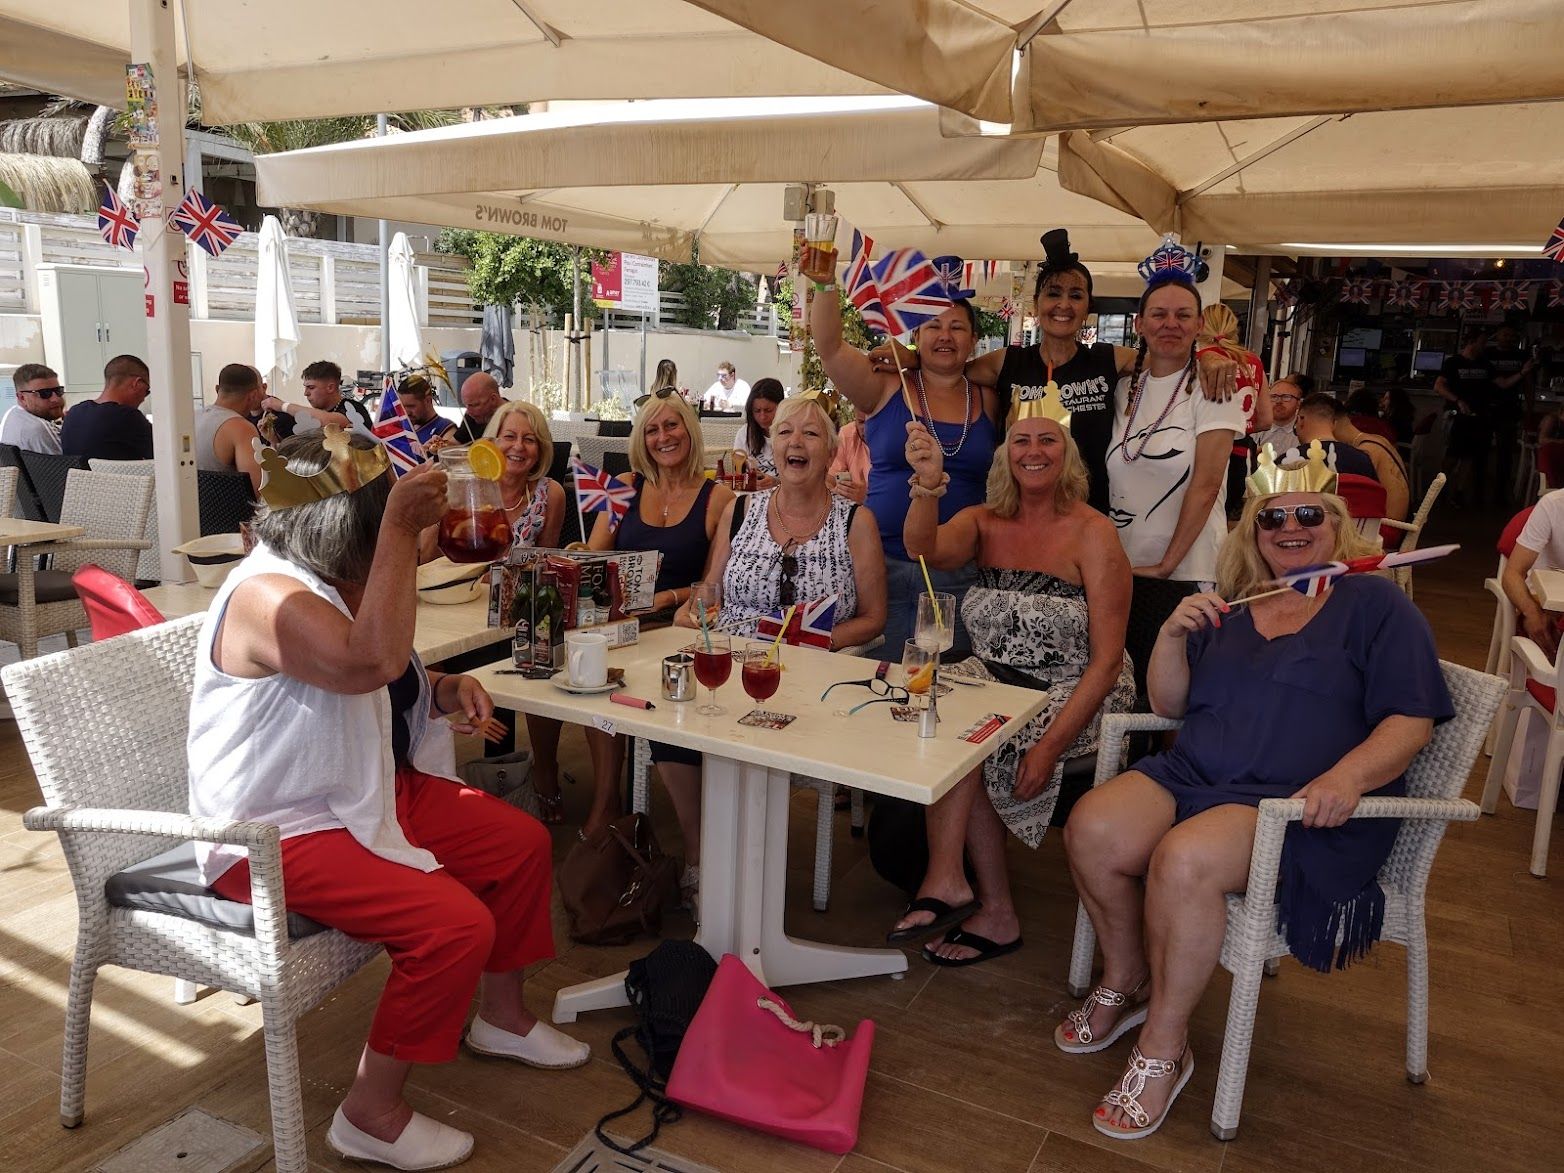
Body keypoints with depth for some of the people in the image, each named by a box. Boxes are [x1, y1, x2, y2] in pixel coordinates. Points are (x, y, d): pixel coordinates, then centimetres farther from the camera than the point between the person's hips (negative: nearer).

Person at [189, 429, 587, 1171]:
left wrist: (443, 691, -2)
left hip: (364, 793, 10)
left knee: (522, 843, 10)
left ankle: (502, 1017, 30)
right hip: (277, 833, -10)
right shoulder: (269, 596, -25)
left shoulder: (339, 581, 6)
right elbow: (372, 662, -43)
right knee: (456, 924, -24)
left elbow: (389, 681, 20)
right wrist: (400, 529, -38)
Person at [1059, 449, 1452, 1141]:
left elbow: (1410, 720, -4)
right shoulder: (1228, 606, 19)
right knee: (1092, 829, -23)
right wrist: (1173, 635, -1)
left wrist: (1347, 776, -23)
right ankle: (1125, 983, 4)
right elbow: (1169, 705, 18)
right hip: (1193, 774, 5)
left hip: (1300, 804, -5)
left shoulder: (1375, 604, 6)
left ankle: (1164, 1048, -12)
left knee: (1184, 860, -33)